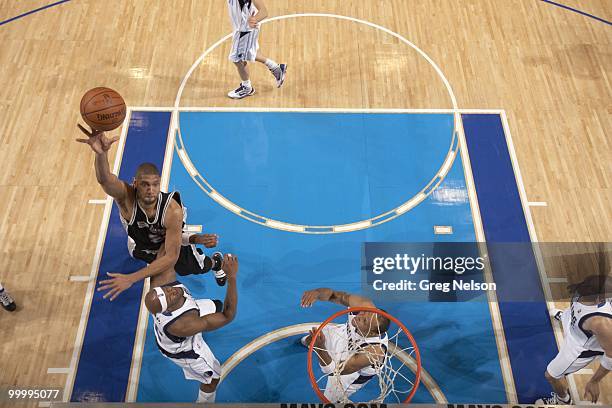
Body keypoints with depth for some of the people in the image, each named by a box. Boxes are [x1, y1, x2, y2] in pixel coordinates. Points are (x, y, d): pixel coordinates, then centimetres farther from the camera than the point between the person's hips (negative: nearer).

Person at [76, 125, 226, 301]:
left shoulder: (173, 211, -44)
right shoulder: (126, 197, -42)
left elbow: (171, 257, -40)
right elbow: (105, 180, -67)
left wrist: (131, 278, -47)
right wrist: (101, 153, -90)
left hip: (171, 240, 0)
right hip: (141, 244, 1)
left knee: (199, 267, 22)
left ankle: (216, 261, 57)